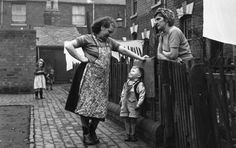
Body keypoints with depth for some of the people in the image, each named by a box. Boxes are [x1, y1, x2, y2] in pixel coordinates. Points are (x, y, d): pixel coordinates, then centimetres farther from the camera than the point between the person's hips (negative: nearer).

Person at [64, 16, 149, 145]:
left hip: (103, 80, 6)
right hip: (88, 77, -5)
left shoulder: (109, 42, 14)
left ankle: (92, 131, 22)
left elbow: (123, 50, 18)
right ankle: (86, 133, 12)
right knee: (86, 105, -4)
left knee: (100, 107, 4)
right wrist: (81, 58, -13)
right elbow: (68, 45, -11)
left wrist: (140, 58, 16)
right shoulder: (87, 39, -4)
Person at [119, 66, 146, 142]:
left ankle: (133, 135, 15)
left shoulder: (139, 84, -11)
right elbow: (123, 92, 21)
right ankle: (128, 134, 19)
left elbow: (142, 95, -14)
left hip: (133, 106, -6)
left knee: (132, 120, 1)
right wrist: (121, 100, 18)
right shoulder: (126, 83, 10)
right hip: (125, 105, 6)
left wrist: (138, 104, -17)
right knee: (126, 120, 8)